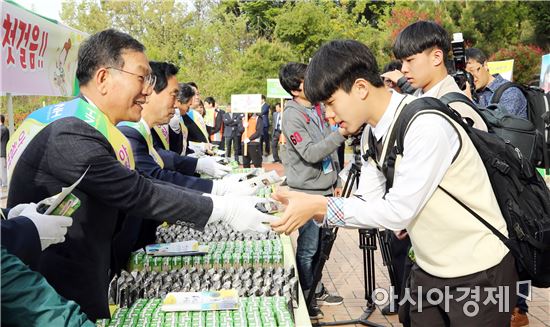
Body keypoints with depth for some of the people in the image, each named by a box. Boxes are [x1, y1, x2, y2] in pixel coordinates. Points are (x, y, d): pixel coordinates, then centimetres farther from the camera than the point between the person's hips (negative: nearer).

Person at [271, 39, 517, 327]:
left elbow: (398, 210, -26)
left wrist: (320, 205, -25)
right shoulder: (372, 133, 0)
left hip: (477, 273, -7)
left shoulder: (426, 126, -26)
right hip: (429, 270, 7)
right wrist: (310, 208, -13)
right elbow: (368, 202, 1)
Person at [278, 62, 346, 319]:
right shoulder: (292, 116, -14)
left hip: (325, 187, 7)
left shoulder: (318, 107, 9)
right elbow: (310, 153, -23)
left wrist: (336, 179, 17)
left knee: (320, 245, 15)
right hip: (308, 191, -7)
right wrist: (340, 134, -30)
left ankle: (317, 291, 29)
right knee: (308, 249, 0)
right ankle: (305, 299, 13)